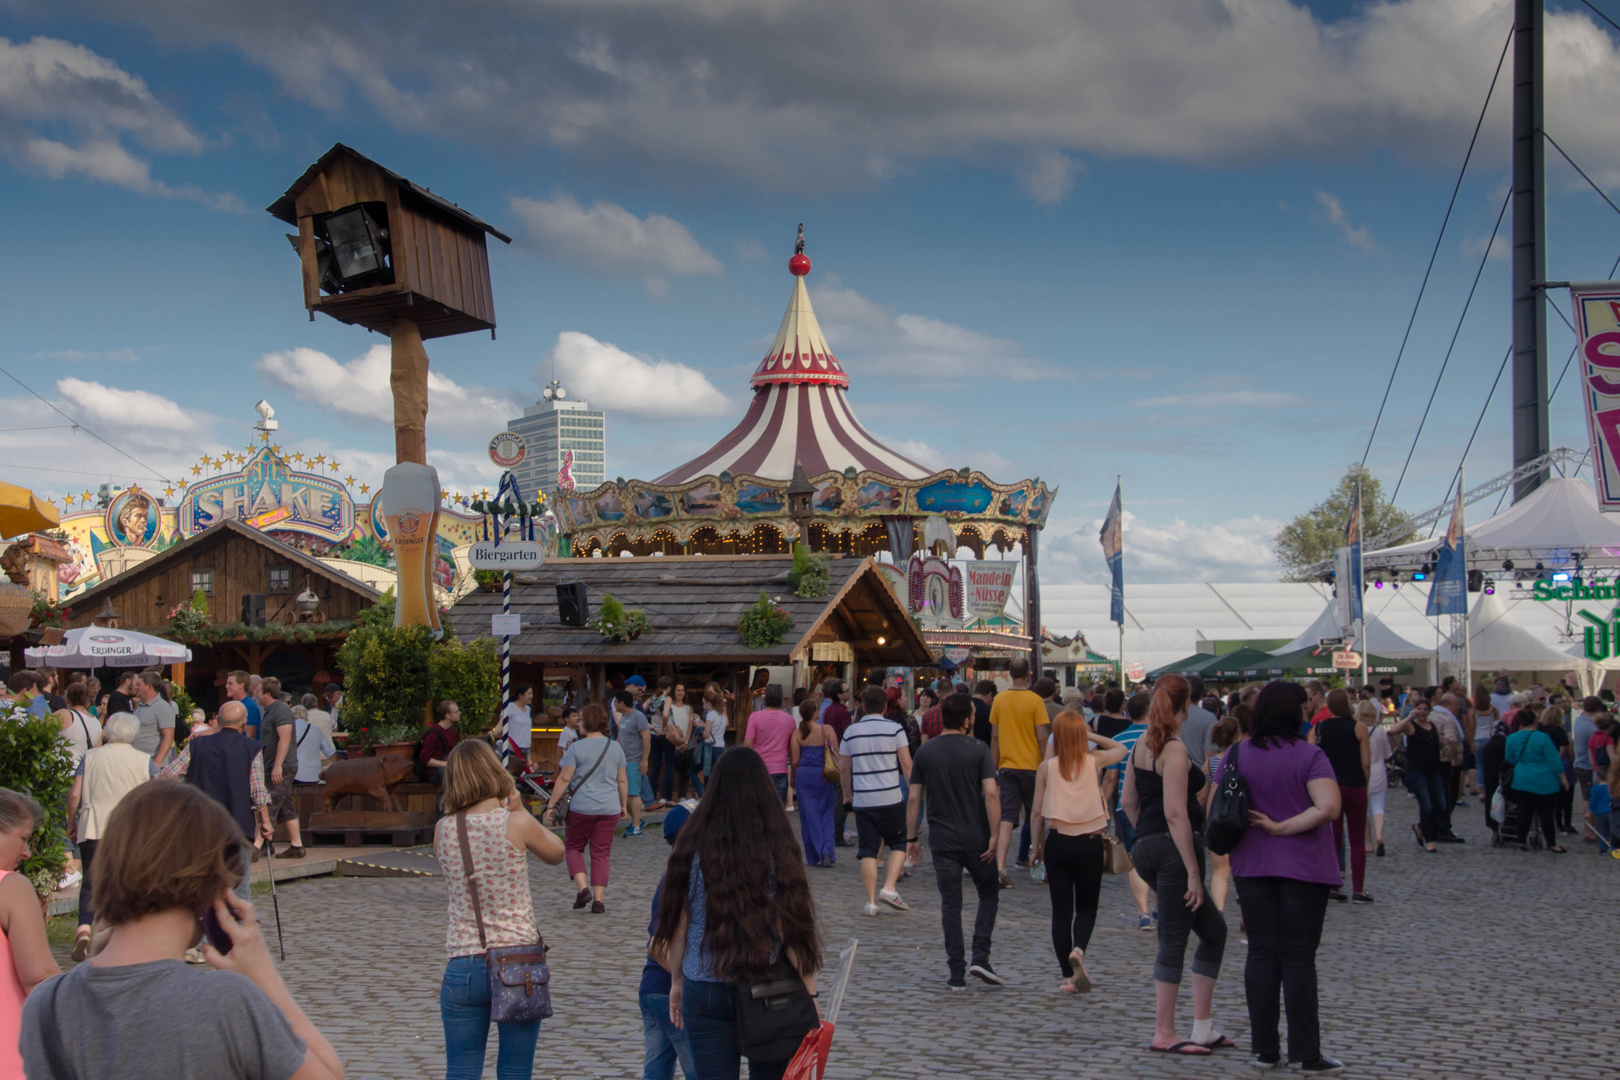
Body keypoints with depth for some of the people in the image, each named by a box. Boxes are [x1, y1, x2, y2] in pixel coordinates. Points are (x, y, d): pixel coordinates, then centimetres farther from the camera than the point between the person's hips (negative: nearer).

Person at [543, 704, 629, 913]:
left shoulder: (577, 748, -8)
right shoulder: (616, 747, 6)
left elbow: (564, 779, -9)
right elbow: (622, 780, 11)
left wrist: (551, 805, -3)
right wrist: (624, 805, 22)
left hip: (582, 807, -3)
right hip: (609, 809, 3)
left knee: (573, 847, 13)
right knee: (601, 853, 8)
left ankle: (583, 888, -5)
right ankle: (598, 900, 4)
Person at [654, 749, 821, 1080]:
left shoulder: (693, 845, -4)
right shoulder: (777, 848, -9)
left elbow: (677, 924, 1)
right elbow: (791, 928, -8)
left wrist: (677, 982, 14)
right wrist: (810, 992, 1)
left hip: (705, 991, 1)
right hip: (769, 989, -1)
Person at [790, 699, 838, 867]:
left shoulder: (797, 733, -4)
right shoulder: (827, 730, -6)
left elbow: (794, 760, -3)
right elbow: (836, 755, -5)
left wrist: (793, 778, 13)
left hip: (804, 774, 1)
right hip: (824, 776, -1)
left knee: (810, 815, 7)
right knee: (827, 813, 10)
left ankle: (814, 856, 9)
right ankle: (827, 851, -5)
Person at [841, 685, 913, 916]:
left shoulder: (851, 731, 6)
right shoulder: (894, 729, -2)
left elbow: (844, 768, 12)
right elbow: (906, 764, -4)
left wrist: (847, 794, 26)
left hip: (862, 800, 2)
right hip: (891, 798, -2)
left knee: (868, 850, 4)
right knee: (898, 843, 13)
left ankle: (871, 901, 1)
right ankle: (889, 888, -3)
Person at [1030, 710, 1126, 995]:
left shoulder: (1047, 767, -3)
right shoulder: (1095, 761, -1)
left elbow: (1038, 813, -1)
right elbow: (1121, 749, 20)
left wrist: (1036, 846, 10)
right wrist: (1091, 736, 16)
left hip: (1058, 842, 0)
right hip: (1090, 842, 0)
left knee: (1061, 910, 8)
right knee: (1087, 906, 13)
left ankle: (1068, 977, 8)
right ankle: (1079, 949, -16)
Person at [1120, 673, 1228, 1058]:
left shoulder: (1140, 745, 12)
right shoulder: (1174, 749, -15)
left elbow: (1128, 802, 18)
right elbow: (1175, 814, -20)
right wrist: (1193, 873, -19)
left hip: (1148, 848, 9)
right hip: (1174, 849, -9)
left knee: (1213, 929, 16)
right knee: (1173, 942, -1)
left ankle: (1204, 1027, 15)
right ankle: (1164, 1033, 5)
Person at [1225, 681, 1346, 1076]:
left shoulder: (1237, 755, 2)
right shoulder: (1309, 756, -11)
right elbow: (1328, 808, -24)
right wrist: (1281, 828, -16)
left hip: (1251, 866, 4)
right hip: (1303, 867, -4)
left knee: (1261, 954, 9)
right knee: (1299, 958, 1)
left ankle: (1265, 1049, 13)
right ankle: (1306, 1054, 6)